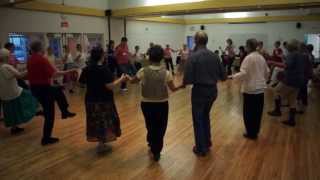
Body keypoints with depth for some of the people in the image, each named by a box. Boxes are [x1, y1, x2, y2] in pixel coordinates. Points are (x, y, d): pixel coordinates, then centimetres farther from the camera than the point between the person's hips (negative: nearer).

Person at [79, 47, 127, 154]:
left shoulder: (87, 69, -2)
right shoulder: (104, 69, -19)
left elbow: (81, 82, 10)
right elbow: (110, 86, -25)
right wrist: (121, 79, -14)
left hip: (91, 99, 5)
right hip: (104, 99, -5)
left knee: (95, 121, 17)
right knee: (104, 121, 9)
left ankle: (100, 141, 30)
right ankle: (101, 144, 15)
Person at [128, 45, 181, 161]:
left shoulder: (143, 72, -14)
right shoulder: (166, 73, -14)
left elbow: (132, 81, 3)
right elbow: (173, 89, -3)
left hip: (147, 104, 1)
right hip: (162, 104, -1)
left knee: (150, 126, 25)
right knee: (160, 128, 17)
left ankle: (152, 144, 48)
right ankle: (156, 152, 26)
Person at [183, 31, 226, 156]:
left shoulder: (193, 56, -15)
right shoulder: (214, 56, 1)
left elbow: (188, 79, -19)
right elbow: (223, 76, 4)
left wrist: (183, 84, 2)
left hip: (199, 91, -5)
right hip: (213, 91, 6)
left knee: (198, 120, 10)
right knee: (206, 116, 25)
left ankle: (201, 148, 21)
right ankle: (207, 143, 37)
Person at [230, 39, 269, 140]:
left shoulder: (248, 58, -16)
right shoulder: (261, 57, 8)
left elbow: (243, 73, -22)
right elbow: (267, 72, 16)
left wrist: (233, 76, -9)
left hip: (250, 89, -7)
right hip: (260, 88, 7)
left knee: (249, 112, 5)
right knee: (257, 111, 14)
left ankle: (251, 133, 13)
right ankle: (255, 132, 25)